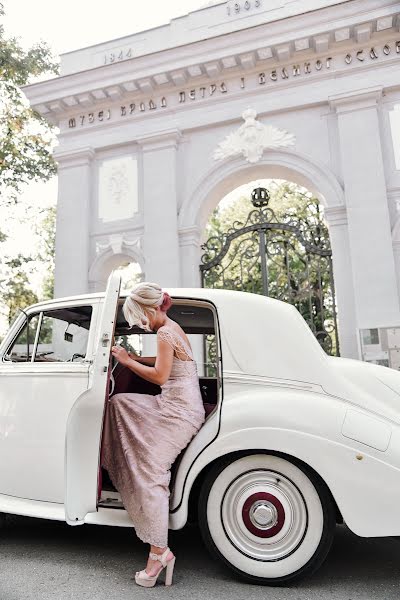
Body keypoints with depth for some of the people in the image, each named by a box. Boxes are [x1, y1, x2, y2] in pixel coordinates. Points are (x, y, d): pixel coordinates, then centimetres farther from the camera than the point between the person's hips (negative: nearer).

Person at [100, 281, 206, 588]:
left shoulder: (165, 332, -15)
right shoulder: (173, 328, 13)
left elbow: (160, 376, -19)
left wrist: (127, 361, -8)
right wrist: (134, 357, 15)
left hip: (179, 411, -10)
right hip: (174, 405, 10)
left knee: (150, 473, -11)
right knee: (118, 402, 20)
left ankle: (160, 552, -5)